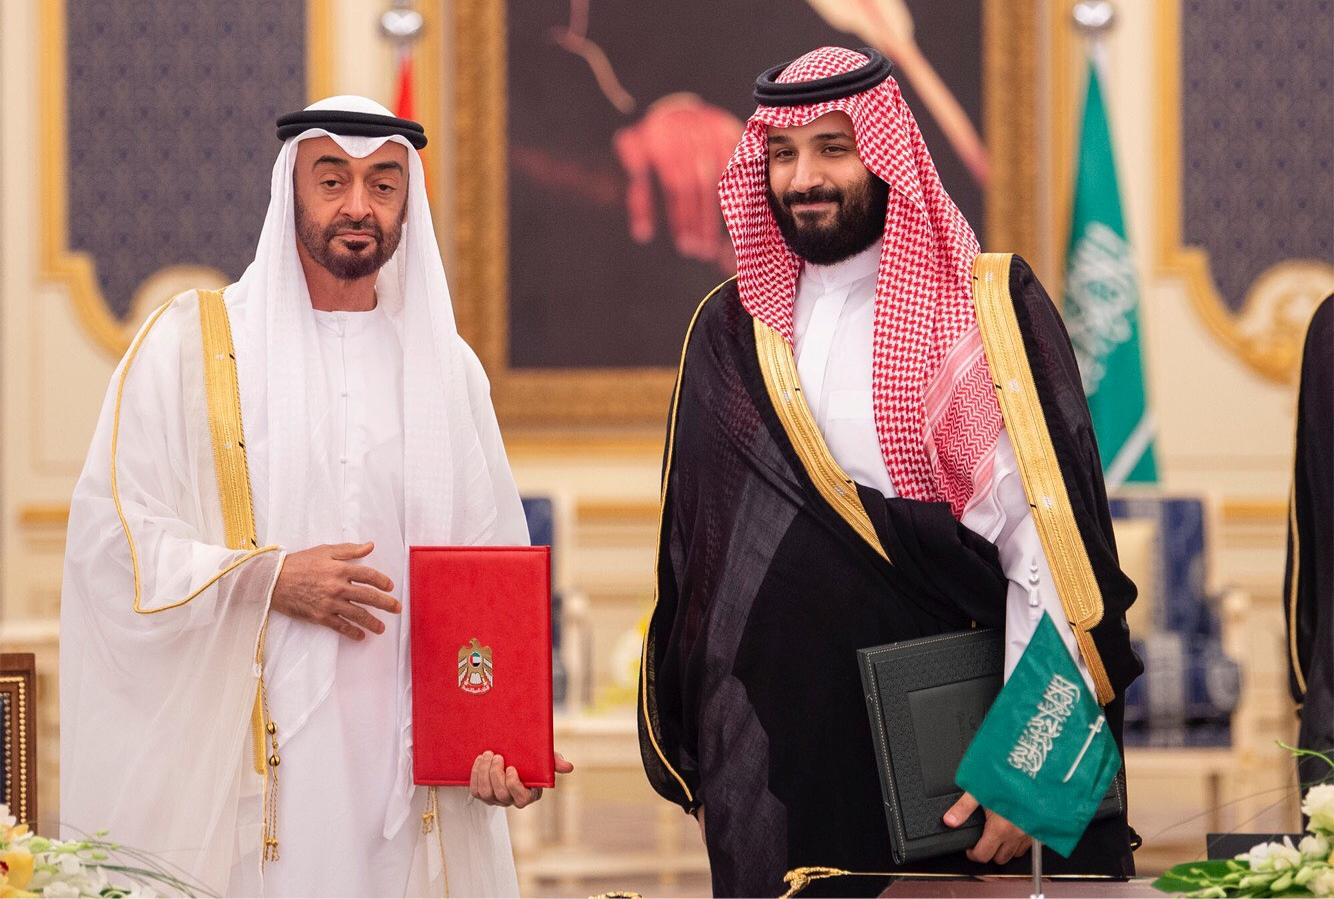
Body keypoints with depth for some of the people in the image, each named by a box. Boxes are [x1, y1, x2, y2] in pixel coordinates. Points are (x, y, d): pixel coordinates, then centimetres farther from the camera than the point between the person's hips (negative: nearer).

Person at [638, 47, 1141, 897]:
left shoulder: (990, 310, -6)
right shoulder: (731, 332, 9)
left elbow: (1043, 548, -13)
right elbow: (691, 554, 13)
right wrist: (692, 761, 10)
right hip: (774, 756, 4)